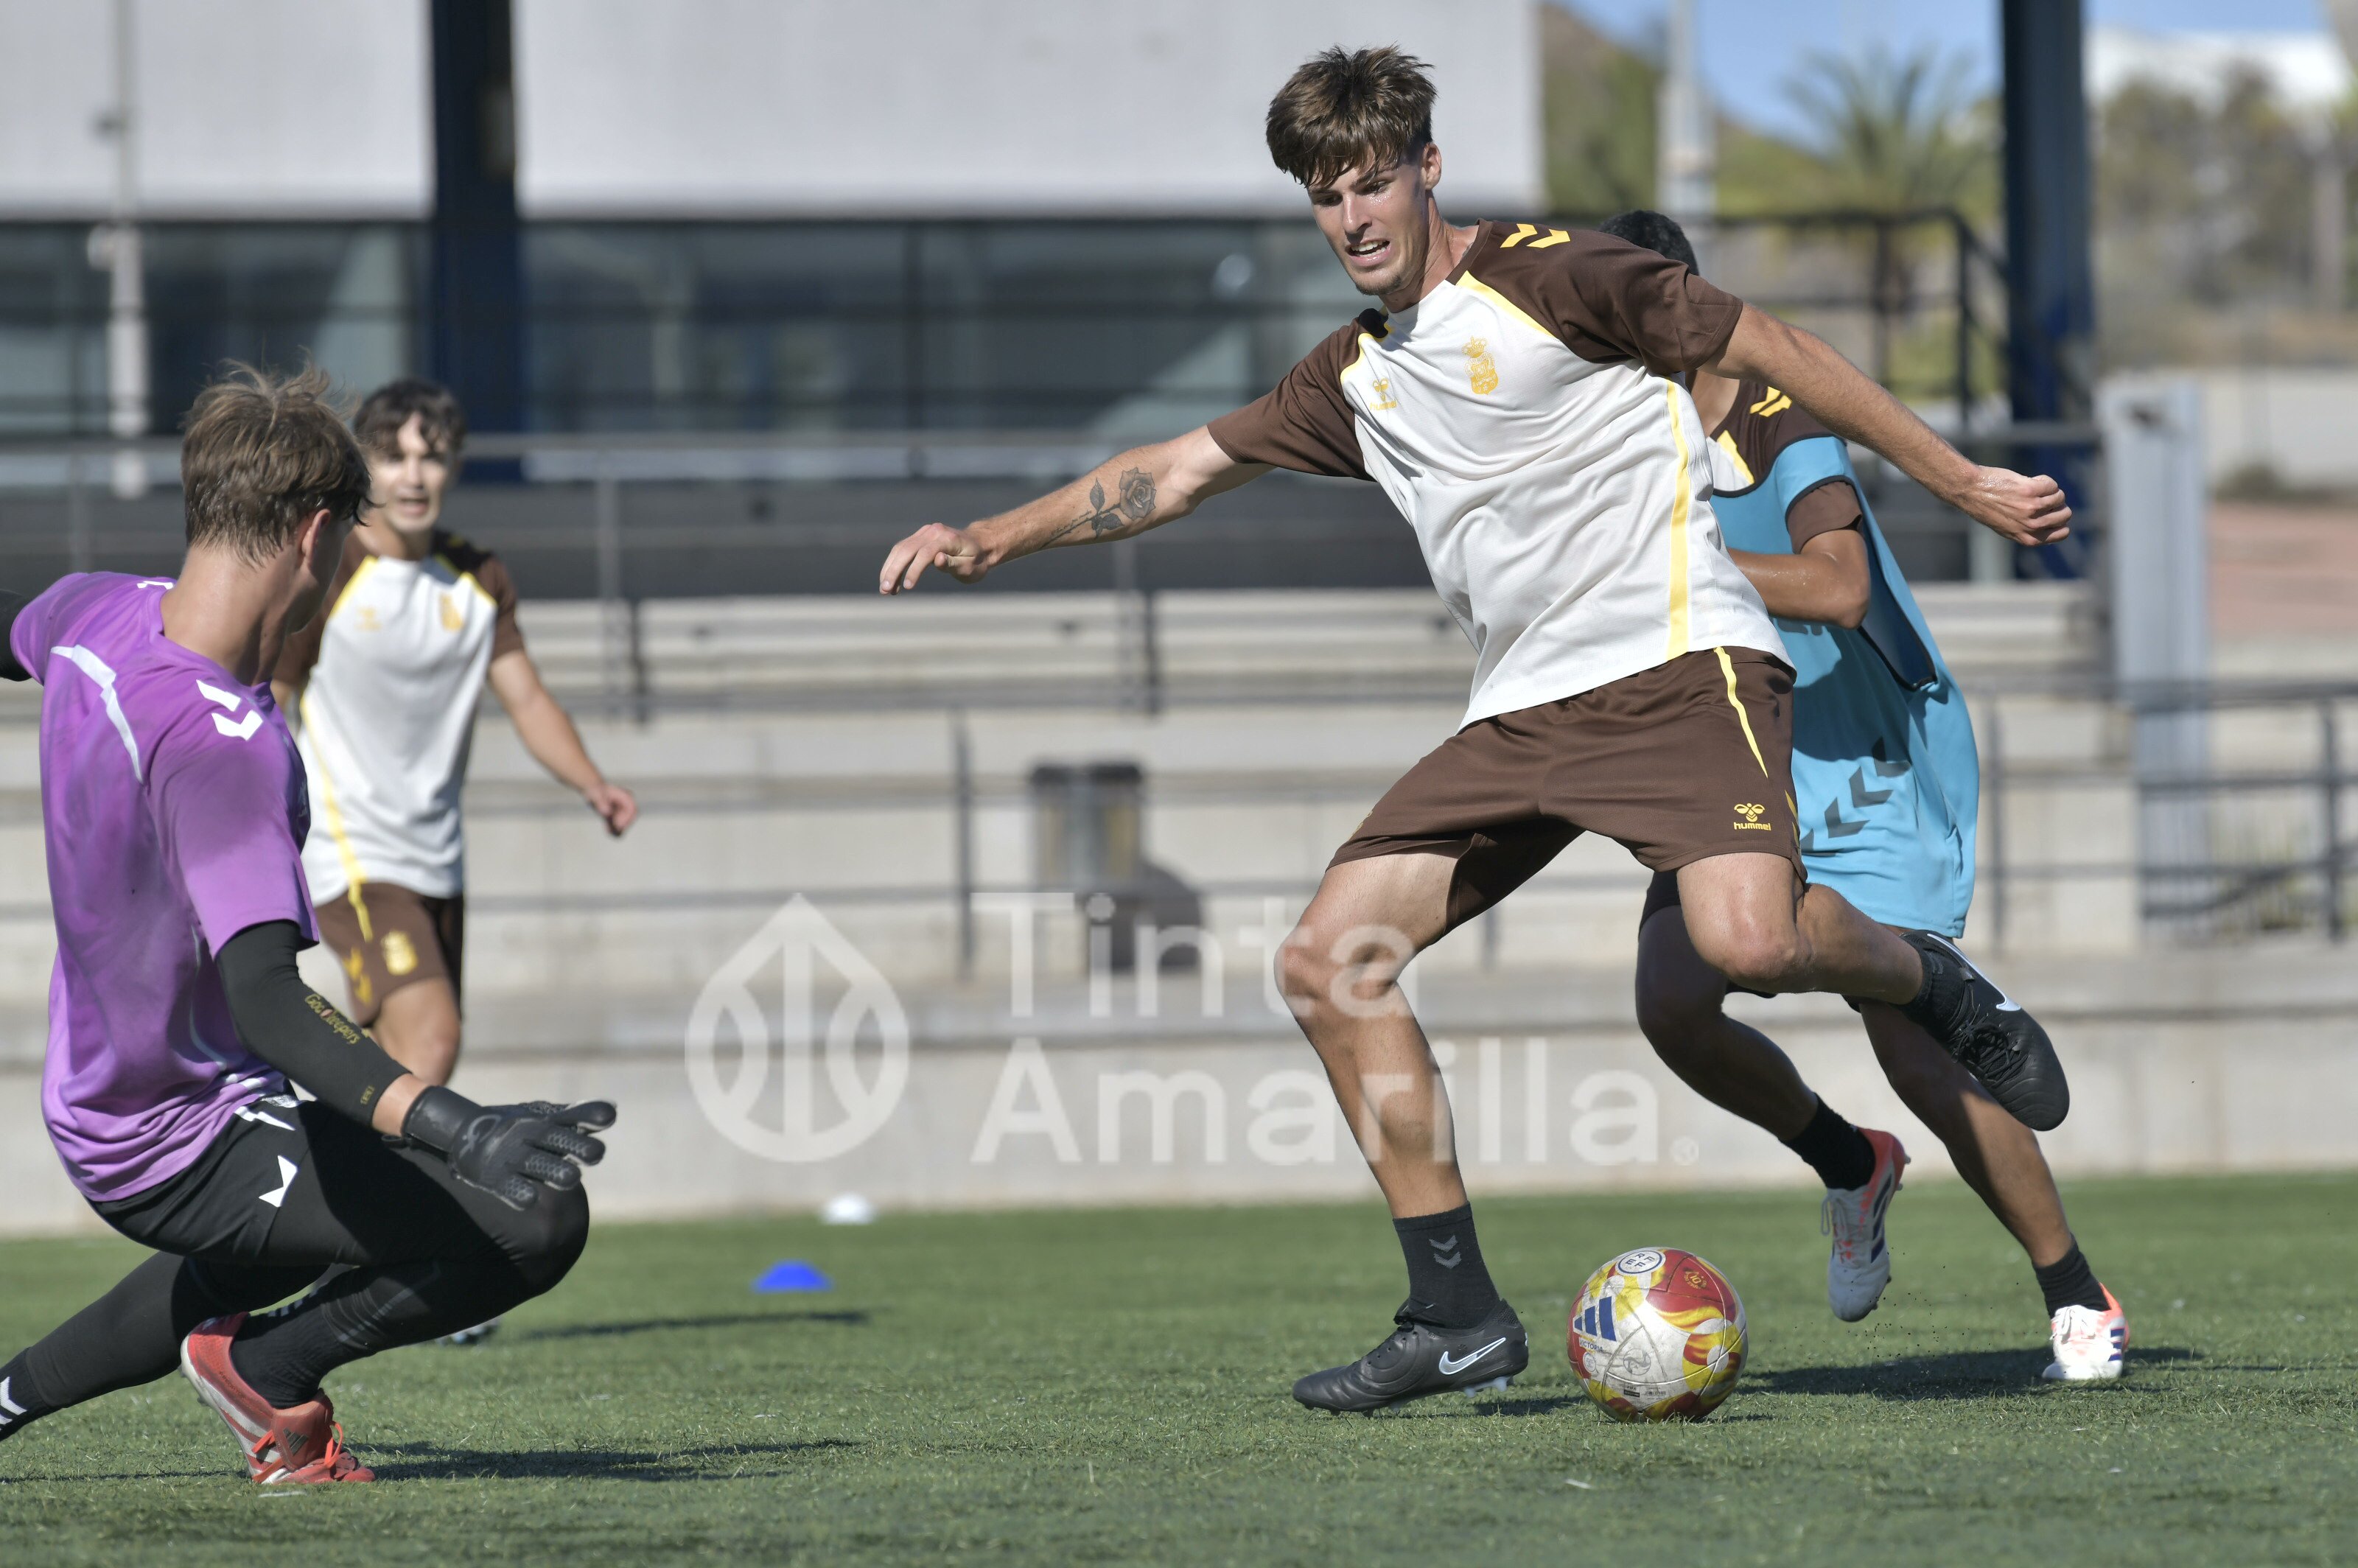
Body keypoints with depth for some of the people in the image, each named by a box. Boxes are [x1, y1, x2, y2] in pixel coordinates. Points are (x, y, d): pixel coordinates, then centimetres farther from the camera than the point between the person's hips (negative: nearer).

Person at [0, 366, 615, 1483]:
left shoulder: (92, 611, -4)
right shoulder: (223, 745, -30)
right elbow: (267, 1003, -38)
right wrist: (459, 1129, -49)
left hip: (90, 1115, 9)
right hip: (186, 1156, -9)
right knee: (539, 1217, -17)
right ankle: (269, 1365, -1)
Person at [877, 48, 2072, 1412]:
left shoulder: (1547, 276, -4)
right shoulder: (1354, 383, 17)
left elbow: (1776, 352, -1)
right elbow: (1180, 470, 24)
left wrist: (1963, 483, 0)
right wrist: (995, 540, 13)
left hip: (1677, 663, -7)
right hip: (1521, 713, 7)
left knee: (1748, 939, -33)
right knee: (1328, 962, -5)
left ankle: (1938, 986, 2)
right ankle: (1458, 1317, 0)